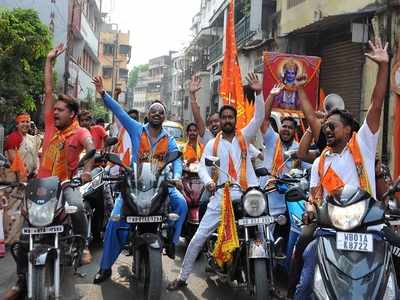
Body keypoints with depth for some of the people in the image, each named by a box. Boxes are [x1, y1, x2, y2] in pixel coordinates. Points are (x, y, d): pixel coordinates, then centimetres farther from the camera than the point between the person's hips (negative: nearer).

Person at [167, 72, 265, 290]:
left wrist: (259, 93, -16)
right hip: (222, 198, 1)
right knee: (198, 238, 0)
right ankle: (182, 277, 14)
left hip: (248, 197, 0)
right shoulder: (212, 144, 9)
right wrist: (208, 182, -21)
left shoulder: (244, 136, 8)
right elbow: (202, 167, 0)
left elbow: (259, 118, -4)